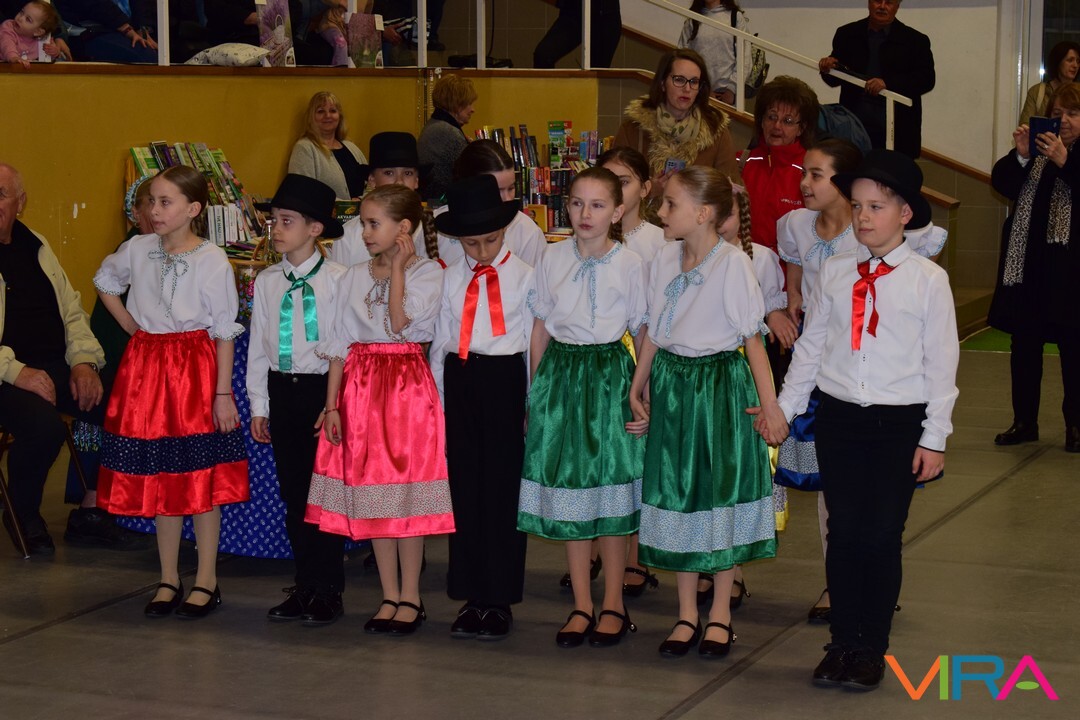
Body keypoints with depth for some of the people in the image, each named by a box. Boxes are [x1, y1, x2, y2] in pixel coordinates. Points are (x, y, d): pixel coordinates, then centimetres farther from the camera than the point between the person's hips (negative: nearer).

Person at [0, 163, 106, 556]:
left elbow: (71, 309, 21)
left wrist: (83, 360, 3)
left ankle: (95, 504, 7)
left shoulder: (35, 246, 16)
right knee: (44, 427, -34)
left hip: (57, 366, 7)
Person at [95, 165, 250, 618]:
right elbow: (105, 281, 24)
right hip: (146, 367, 4)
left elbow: (225, 333, -7)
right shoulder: (138, 250, 3)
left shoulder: (212, 261, -10)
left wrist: (223, 393, -11)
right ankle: (169, 580, 19)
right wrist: (131, 326, 11)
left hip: (195, 368, -4)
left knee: (202, 478, 0)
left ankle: (206, 581, 10)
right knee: (159, 479, 9)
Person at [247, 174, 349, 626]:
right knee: (293, 493, 9)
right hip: (281, 389, 5)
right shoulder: (267, 282, 7)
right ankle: (305, 585, 19)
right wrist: (258, 406, 8)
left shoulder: (336, 280, -7)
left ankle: (328, 592, 9)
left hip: (323, 388, -5)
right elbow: (258, 346, 11)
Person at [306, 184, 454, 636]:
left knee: (406, 491, -2)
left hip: (408, 386, -4)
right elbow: (340, 344, 8)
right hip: (360, 386, 5)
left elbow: (400, 321, -18)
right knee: (369, 492, 7)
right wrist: (332, 404, 3)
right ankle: (389, 596, 18)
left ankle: (410, 597, 11)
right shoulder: (355, 277, 9)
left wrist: (397, 269, -10)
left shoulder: (428, 272, -3)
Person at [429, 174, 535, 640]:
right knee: (464, 487, 7)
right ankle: (471, 597, 16)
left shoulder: (522, 275, -1)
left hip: (504, 379, -3)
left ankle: (500, 599, 10)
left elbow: (535, 339, 0)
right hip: (460, 380, 3)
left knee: (503, 487, 1)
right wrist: (436, 396, 10)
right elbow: (440, 340, 12)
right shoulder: (451, 278, 9)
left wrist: (533, 401, -1)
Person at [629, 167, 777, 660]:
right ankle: (686, 615, 20)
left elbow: (752, 338, -12)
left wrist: (770, 406, -14)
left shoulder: (733, 263, -13)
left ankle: (720, 614, 19)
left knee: (721, 494, 5)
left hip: (721, 384, -5)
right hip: (670, 384, 5)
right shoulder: (665, 258, 3)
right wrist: (636, 389, 9)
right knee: (675, 494, 8)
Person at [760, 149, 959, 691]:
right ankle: (842, 642, 19)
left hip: (899, 422, -2)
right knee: (843, 532, 7)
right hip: (838, 417, 3)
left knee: (883, 535, 2)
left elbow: (942, 361, -3)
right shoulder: (834, 272, 4)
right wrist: (783, 406, 8)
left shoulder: (928, 279, -4)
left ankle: (872, 650, 15)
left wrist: (934, 437, -4)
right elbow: (811, 345, 11)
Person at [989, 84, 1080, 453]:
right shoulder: (1036, 148, 11)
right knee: (1024, 346, 8)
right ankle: (1024, 421, 16)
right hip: (1027, 263, 4)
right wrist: (1020, 156, -17)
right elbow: (1002, 183, 0)